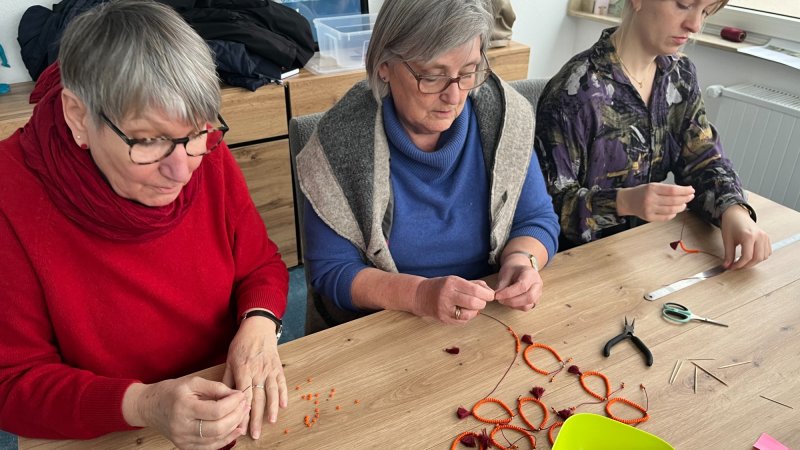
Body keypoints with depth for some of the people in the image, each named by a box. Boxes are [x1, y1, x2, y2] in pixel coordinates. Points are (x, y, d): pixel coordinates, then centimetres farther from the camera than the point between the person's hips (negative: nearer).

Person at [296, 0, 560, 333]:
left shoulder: (502, 117, -6)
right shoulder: (342, 141, -15)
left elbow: (538, 220, 2)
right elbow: (330, 271, -12)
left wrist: (521, 258, -19)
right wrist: (418, 295, -27)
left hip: (490, 323, 2)